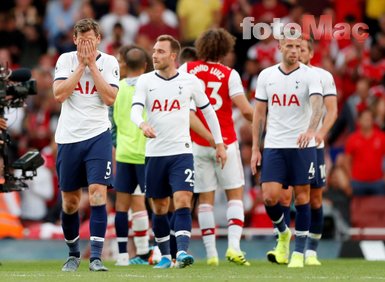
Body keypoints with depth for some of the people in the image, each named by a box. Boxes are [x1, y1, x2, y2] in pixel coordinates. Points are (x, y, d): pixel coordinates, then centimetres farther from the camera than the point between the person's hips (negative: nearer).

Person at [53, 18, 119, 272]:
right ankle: (73, 253, 27)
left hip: (98, 136, -2)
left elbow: (110, 98, -10)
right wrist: (81, 64, -11)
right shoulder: (66, 60, 3)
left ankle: (96, 257, -18)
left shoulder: (109, 62, 1)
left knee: (97, 192, -16)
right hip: (69, 137, 2)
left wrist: (92, 64, -11)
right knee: (70, 201, 8)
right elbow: (59, 94, -10)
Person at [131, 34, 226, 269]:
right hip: (155, 153, 2)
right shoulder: (145, 81, 2)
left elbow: (208, 110, 12)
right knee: (159, 209, 8)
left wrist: (219, 143, 12)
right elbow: (135, 110, -10)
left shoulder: (190, 81, 1)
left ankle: (182, 251, -25)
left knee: (183, 203, -16)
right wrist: (143, 124, -33)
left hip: (181, 152, -2)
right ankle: (165, 256, 20)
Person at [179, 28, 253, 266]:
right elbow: (245, 109, -12)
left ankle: (211, 253, 3)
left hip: (197, 143, 2)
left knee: (206, 198, 6)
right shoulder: (229, 74, -6)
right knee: (235, 194, 6)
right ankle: (234, 245, -10)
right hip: (225, 142, -2)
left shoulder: (186, 70, 2)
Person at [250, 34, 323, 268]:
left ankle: (299, 253, 8)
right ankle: (283, 233, 22)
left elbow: (317, 104, -19)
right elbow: (259, 113, 11)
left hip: (303, 146, -2)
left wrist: (311, 130, -37)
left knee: (302, 197, 0)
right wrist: (255, 149, 7)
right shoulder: (266, 75, 7)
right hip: (274, 145, 2)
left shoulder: (310, 75, -3)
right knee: (270, 196, -8)